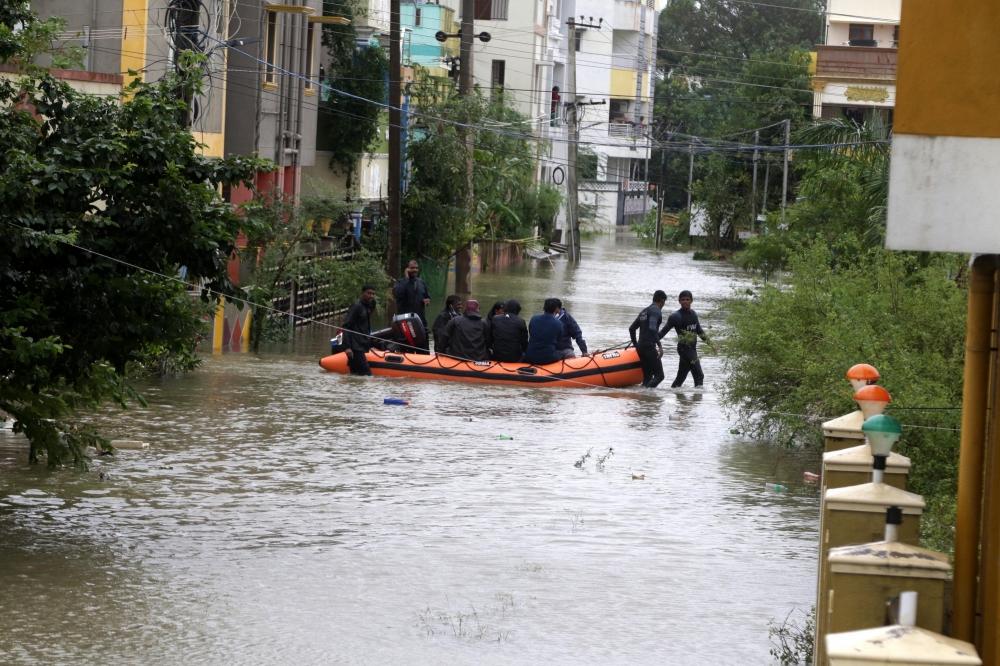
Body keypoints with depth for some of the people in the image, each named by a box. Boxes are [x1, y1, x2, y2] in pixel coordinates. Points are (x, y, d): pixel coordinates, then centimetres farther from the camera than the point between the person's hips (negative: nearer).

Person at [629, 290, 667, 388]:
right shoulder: (656, 310, -8)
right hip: (650, 347, -9)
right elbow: (652, 328, -23)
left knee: (647, 377, 10)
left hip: (640, 347, 9)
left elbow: (632, 328, 23)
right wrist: (659, 346, -25)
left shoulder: (644, 311, 19)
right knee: (659, 376, -10)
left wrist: (635, 345, 32)